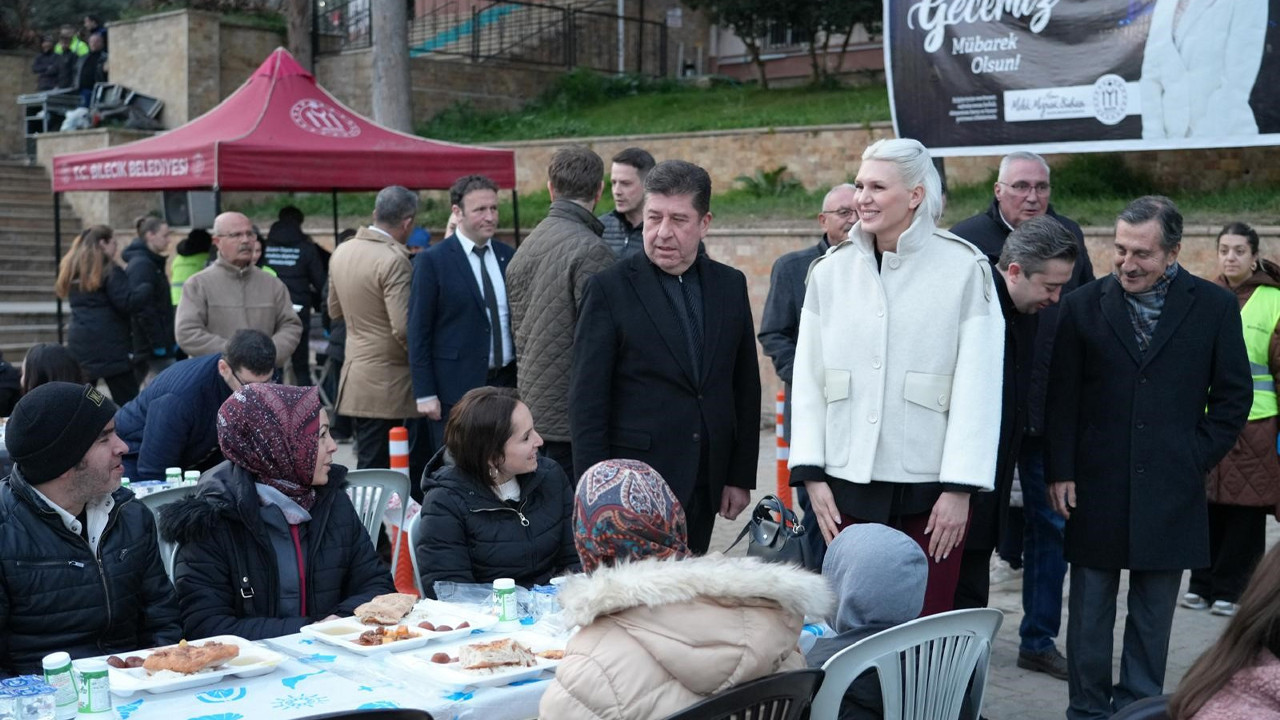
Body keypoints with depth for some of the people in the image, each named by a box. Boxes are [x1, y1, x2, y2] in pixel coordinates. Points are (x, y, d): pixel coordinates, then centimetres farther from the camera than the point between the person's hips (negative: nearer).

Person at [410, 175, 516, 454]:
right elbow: (418, 332, -6)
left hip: (507, 384, 5)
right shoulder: (431, 261, -5)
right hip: (456, 388, -5)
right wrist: (424, 394, -10)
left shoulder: (507, 256, 10)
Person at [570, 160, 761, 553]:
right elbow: (587, 400, -6)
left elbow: (746, 387, 13)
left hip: (705, 488, 4)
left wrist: (741, 476, 10)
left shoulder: (730, 285, 8)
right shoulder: (609, 289, -5)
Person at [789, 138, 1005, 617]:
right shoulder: (830, 271, 9)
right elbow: (808, 379, 8)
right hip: (847, 487, 3)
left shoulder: (964, 269, -2)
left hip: (929, 489, -3)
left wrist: (959, 487, -8)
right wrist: (812, 474, 2)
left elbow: (977, 386, -4)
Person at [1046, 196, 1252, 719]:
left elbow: (1234, 395, 7)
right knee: (1089, 609, 6)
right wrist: (1060, 472, -3)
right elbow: (1062, 397, 2)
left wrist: (1197, 457, 0)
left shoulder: (1214, 307, 1)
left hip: (1170, 491, 0)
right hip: (1095, 484, 0)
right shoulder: (1084, 305, 2)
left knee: (1154, 613, 9)